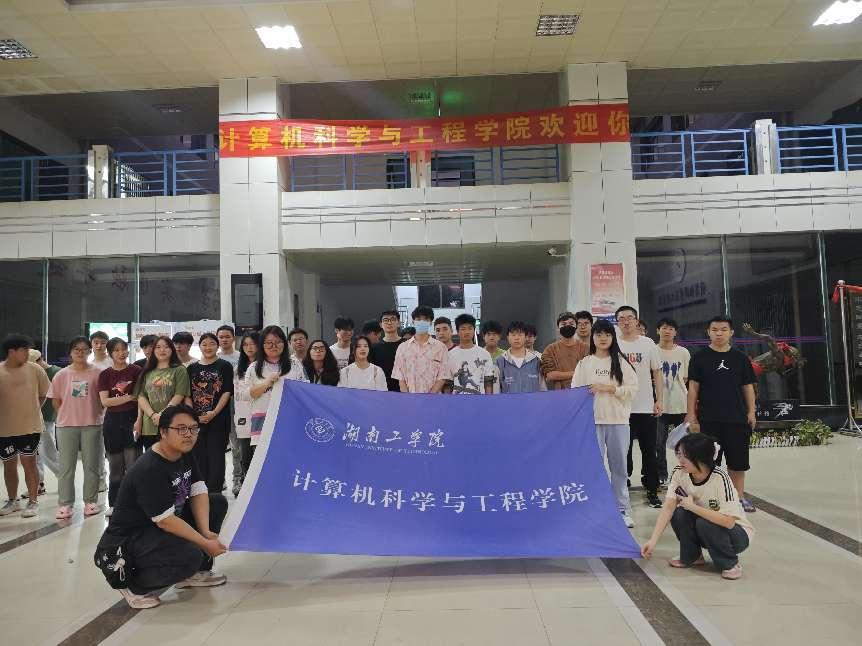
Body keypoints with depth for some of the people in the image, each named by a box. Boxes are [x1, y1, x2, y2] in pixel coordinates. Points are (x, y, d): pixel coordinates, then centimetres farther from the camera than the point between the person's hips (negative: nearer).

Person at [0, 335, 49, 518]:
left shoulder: (34, 369, -4)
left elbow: (43, 393, 8)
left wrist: (32, 409, 5)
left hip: (30, 426, -1)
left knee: (29, 462, -1)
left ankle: (33, 502, 9)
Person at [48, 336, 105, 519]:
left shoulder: (97, 373, -2)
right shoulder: (62, 375, 2)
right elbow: (55, 400, 8)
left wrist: (93, 414, -1)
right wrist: (67, 416, 3)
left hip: (91, 425, -1)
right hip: (66, 426, 1)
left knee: (91, 465, 7)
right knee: (66, 466, 5)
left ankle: (90, 501, 17)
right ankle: (65, 504, 14)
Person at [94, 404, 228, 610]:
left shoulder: (185, 455, 1)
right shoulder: (149, 470, -28)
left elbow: (198, 493, -1)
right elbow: (166, 521, -27)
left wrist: (206, 532, -15)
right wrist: (205, 543, -21)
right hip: (130, 538, -10)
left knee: (218, 502, 2)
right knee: (191, 556, -32)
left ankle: (195, 572, 11)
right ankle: (130, 583, -5)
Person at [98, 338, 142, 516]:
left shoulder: (136, 370, -1)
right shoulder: (105, 374, 6)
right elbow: (105, 401, -2)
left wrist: (139, 420, -13)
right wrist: (129, 397, -10)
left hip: (132, 419, -2)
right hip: (112, 421, 2)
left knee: (133, 463, -5)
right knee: (115, 466, 9)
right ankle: (114, 503, 19)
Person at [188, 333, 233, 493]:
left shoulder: (225, 366, 3)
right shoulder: (192, 368, 12)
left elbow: (227, 392, -4)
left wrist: (214, 412, -14)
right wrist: (193, 415, -5)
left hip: (218, 420, -3)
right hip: (196, 420, 3)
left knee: (216, 457, -1)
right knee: (199, 457, 6)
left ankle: (215, 494, 6)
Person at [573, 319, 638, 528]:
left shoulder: (621, 362, 5)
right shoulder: (584, 363, 6)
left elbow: (632, 389, -2)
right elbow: (575, 392, 4)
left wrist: (609, 388, -13)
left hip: (618, 420, 0)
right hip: (592, 420, 0)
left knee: (619, 466, 8)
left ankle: (623, 509, 19)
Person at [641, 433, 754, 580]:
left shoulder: (720, 478, -29)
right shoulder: (679, 473, -15)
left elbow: (728, 522, -33)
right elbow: (667, 509, -21)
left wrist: (693, 506, -29)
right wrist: (653, 541, -29)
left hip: (738, 534, -4)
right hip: (703, 530, 5)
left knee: (704, 524, -32)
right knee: (678, 514, -21)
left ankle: (730, 564, -5)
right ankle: (692, 557, 4)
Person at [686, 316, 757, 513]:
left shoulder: (740, 358, 8)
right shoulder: (700, 358, 1)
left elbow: (748, 387, 11)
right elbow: (693, 387, 1)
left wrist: (751, 412, 5)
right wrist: (691, 413, -4)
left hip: (737, 417, 2)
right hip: (709, 419, -2)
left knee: (737, 460, 10)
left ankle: (739, 497, 24)